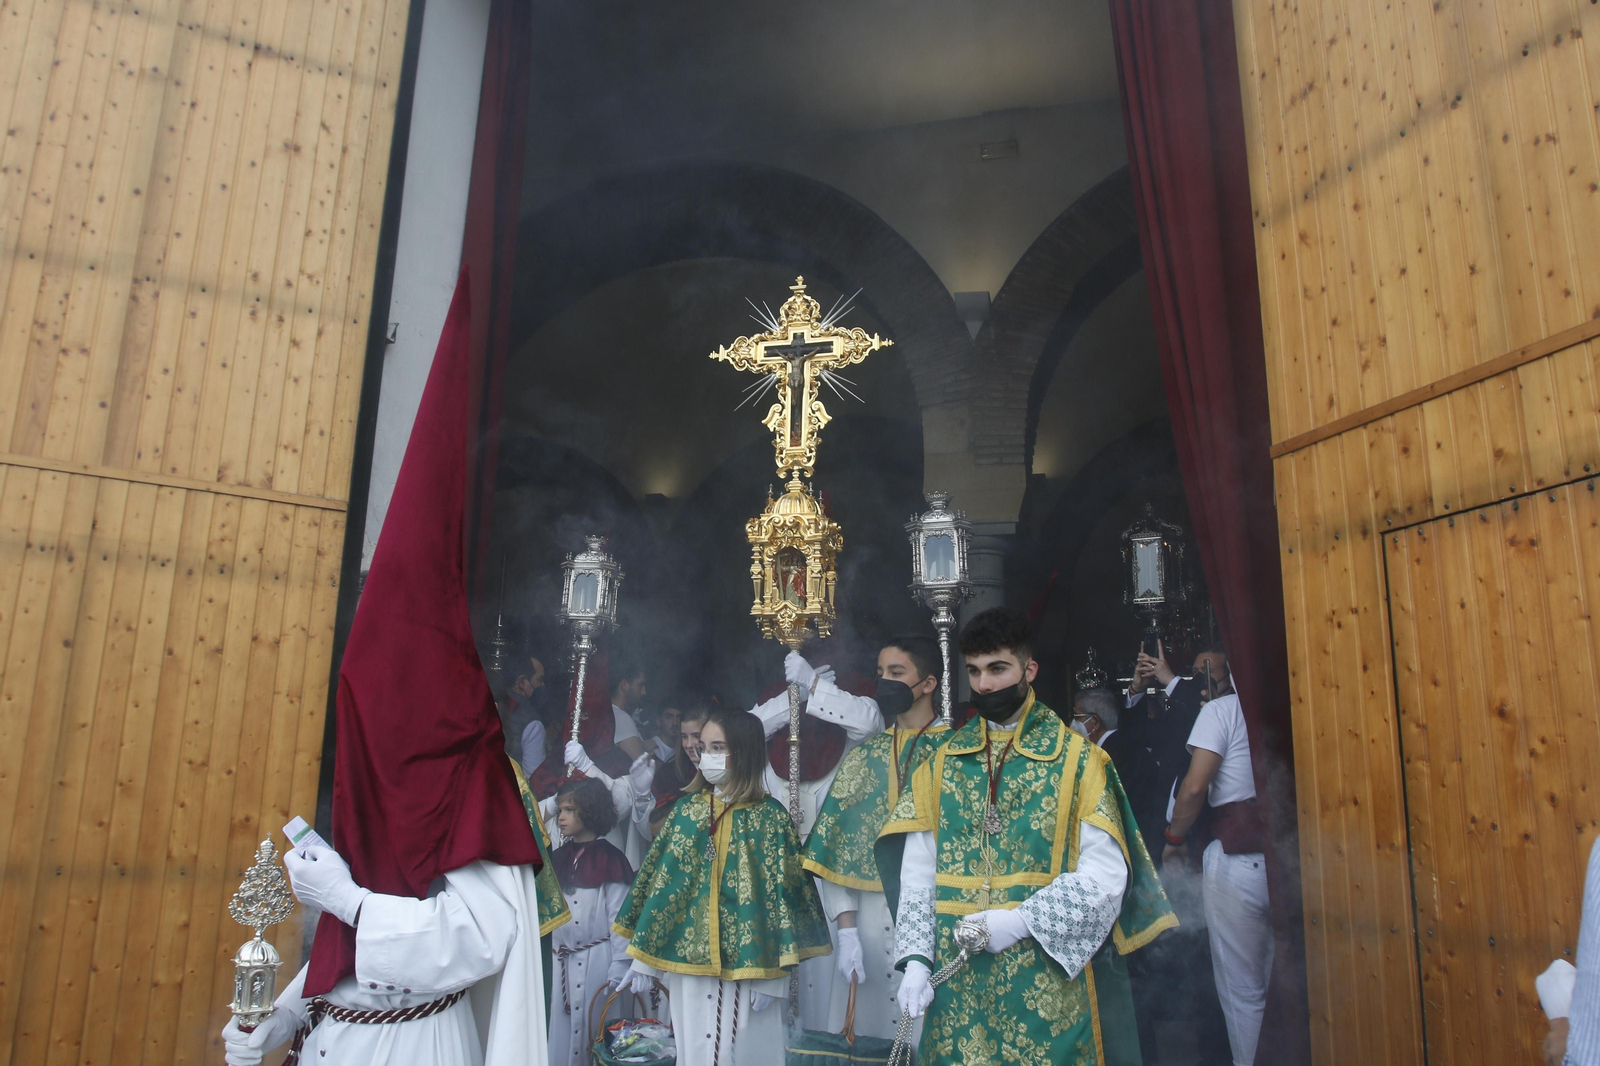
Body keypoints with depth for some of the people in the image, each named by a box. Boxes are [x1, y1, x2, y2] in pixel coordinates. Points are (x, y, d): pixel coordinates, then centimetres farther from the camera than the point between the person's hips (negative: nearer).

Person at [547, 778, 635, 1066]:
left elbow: (620, 920, -10)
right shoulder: (558, 858, 9)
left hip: (597, 961, -5)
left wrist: (618, 974, -12)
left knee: (593, 1030, 2)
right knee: (561, 1031, 9)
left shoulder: (609, 861, -9)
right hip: (561, 962, 5)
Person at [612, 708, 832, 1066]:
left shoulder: (770, 817, -6)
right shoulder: (686, 810, 5)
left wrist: (766, 973, -11)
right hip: (688, 957, 3)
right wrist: (643, 958, 3)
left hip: (743, 963, -3)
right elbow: (658, 882, 6)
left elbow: (779, 894, -7)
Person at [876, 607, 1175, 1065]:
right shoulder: (940, 765, 7)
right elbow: (916, 873, 3)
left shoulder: (1076, 760, -2)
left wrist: (1023, 920, -16)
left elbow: (1105, 873, -8)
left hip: (1050, 979, -2)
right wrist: (916, 960, -8)